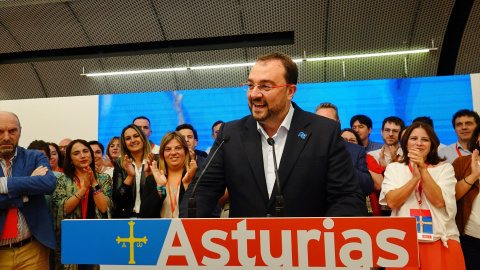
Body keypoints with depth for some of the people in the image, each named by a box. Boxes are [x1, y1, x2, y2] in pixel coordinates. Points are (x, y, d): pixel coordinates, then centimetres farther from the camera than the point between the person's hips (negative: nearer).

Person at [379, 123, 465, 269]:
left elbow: (439, 201, -10)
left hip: (440, 241, 1)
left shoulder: (445, 168, 6)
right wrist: (415, 177, -17)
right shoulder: (394, 168, 6)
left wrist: (423, 169, -14)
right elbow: (391, 202, -9)